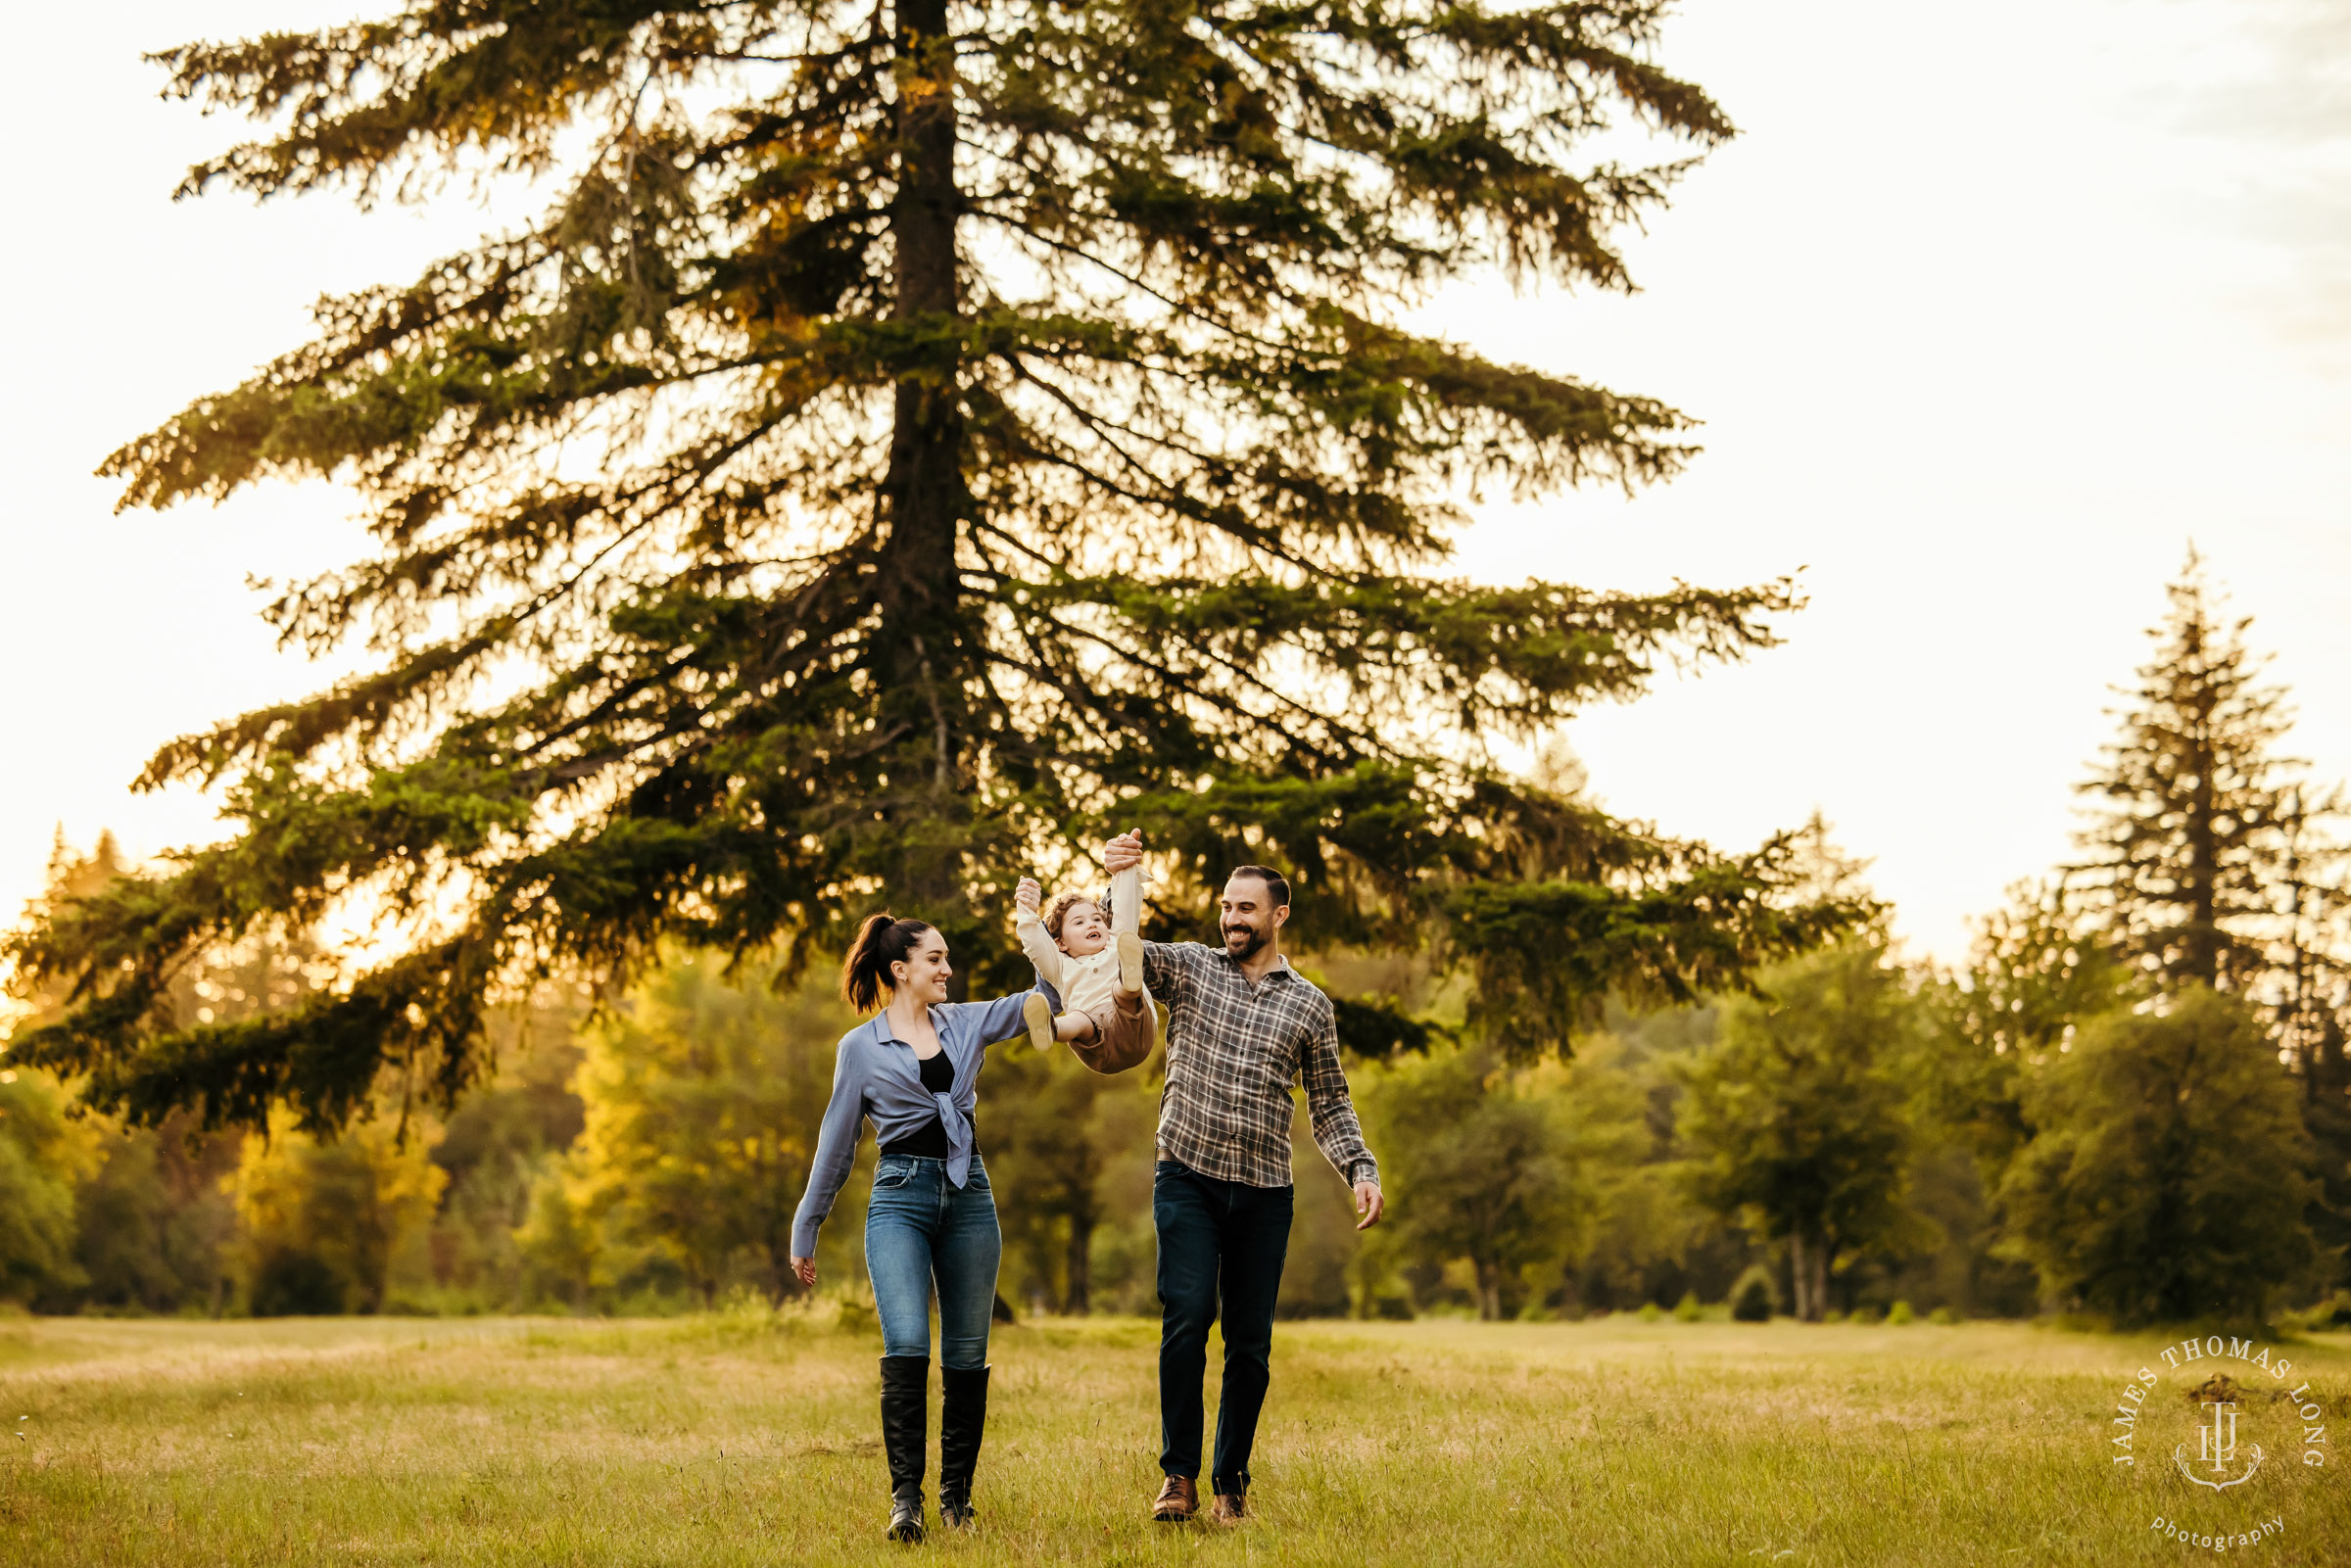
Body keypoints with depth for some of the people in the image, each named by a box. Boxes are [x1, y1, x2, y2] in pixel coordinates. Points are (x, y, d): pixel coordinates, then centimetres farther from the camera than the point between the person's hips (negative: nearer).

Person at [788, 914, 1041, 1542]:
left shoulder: (965, 1023, 11)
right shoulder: (860, 1048, 4)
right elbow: (836, 1143, 10)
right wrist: (806, 1231, 12)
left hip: (967, 1195, 3)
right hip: (900, 1199, -3)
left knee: (966, 1356, 3)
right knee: (907, 1347, -19)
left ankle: (957, 1493, 13)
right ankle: (906, 1496, -14)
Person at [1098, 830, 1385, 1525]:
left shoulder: (1310, 1005, 10)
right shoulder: (1188, 967, 7)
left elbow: (1330, 1103, 13)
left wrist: (1362, 1170, -2)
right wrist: (1113, 881, -21)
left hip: (1264, 1193, 2)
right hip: (1187, 1180, -2)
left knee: (1250, 1341, 3)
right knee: (1187, 1316, -16)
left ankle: (1231, 1483, 15)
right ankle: (1178, 1475, -7)